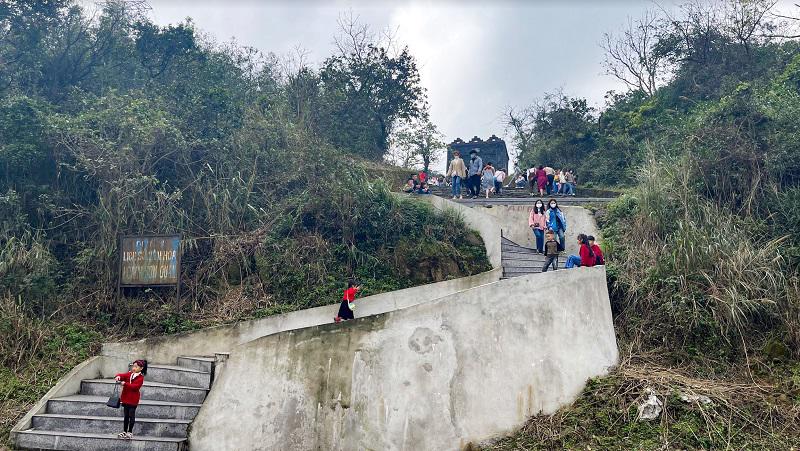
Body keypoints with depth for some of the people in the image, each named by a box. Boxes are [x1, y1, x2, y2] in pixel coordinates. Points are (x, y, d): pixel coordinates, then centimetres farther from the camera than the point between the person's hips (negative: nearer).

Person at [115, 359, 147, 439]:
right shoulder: (129, 374, 8)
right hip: (125, 398, 6)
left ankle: (130, 432, 11)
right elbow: (123, 375, -9)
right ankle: (124, 431, 22)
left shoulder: (140, 378, -11)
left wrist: (125, 383, -34)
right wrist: (118, 376, -32)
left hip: (133, 400, -6)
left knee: (131, 415, 1)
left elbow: (135, 386, -24)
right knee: (126, 415, 13)